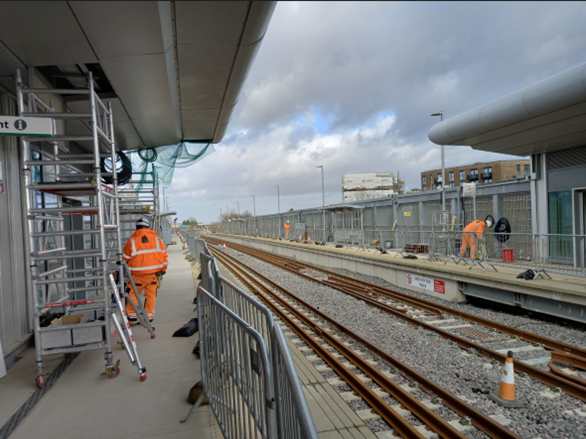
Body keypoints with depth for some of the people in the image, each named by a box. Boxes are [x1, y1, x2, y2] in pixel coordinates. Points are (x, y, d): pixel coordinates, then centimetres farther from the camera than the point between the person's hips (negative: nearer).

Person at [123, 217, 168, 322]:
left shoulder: (132, 240, -3)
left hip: (137, 274, -2)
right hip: (154, 272, 2)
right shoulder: (156, 238, 2)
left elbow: (125, 258, 5)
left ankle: (131, 314, 19)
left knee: (132, 293, 13)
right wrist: (163, 269, 14)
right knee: (151, 294, 13)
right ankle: (149, 315, 17)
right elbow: (163, 254, 4)